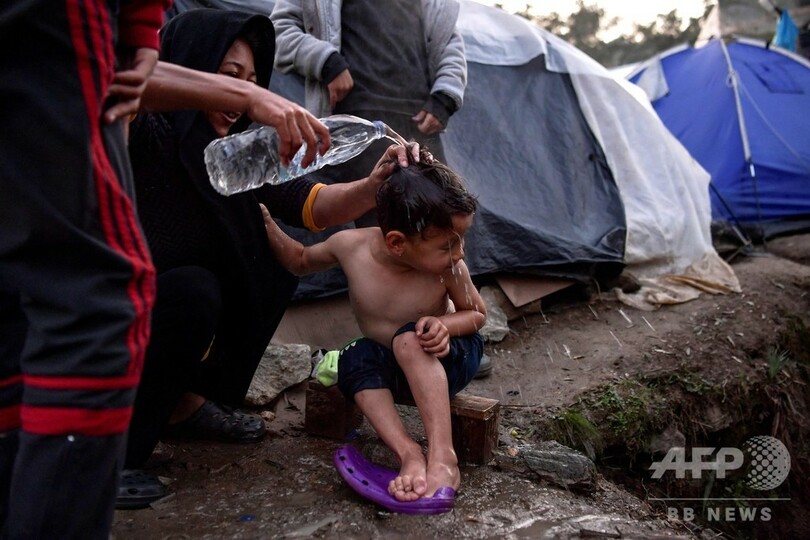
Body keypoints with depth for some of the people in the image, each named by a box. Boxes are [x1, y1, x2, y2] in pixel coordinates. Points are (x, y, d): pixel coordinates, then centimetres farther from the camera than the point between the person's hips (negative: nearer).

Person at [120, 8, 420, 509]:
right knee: (193, 292, -32)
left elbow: (312, 206, -9)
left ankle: (188, 405, 8)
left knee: (277, 257, -2)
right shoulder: (142, 136, -22)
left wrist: (374, 186, -30)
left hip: (157, 319, 7)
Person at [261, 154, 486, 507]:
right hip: (396, 371, 3)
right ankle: (408, 452, -40)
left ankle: (443, 457, -40)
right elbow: (301, 262, 0)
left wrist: (444, 324, -30)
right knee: (355, 360, -29)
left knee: (408, 339, -35)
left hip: (442, 359, -3)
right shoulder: (350, 244, -21)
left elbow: (477, 313, -8)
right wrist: (266, 225, -15)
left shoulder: (449, 268, -27)